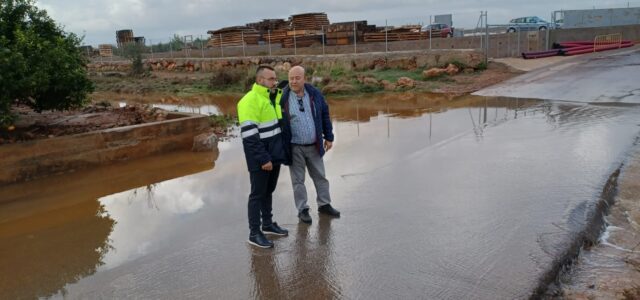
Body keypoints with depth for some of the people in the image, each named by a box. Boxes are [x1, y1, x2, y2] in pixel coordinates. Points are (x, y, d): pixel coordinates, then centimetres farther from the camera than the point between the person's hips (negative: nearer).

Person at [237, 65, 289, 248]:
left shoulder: (274, 97, 8)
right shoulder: (250, 101, -18)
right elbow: (249, 135, -23)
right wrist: (263, 159, -23)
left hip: (274, 155, 8)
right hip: (260, 159, -8)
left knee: (269, 191, 19)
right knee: (258, 194, 1)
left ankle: (268, 224, 33)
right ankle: (254, 233, 11)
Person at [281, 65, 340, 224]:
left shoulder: (315, 94, -2)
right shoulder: (283, 98, -12)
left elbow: (325, 116, 8)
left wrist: (328, 137, 8)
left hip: (314, 146, 3)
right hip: (294, 148, -3)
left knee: (320, 176, 15)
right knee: (298, 180, 8)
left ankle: (324, 204, 32)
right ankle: (302, 209, 21)